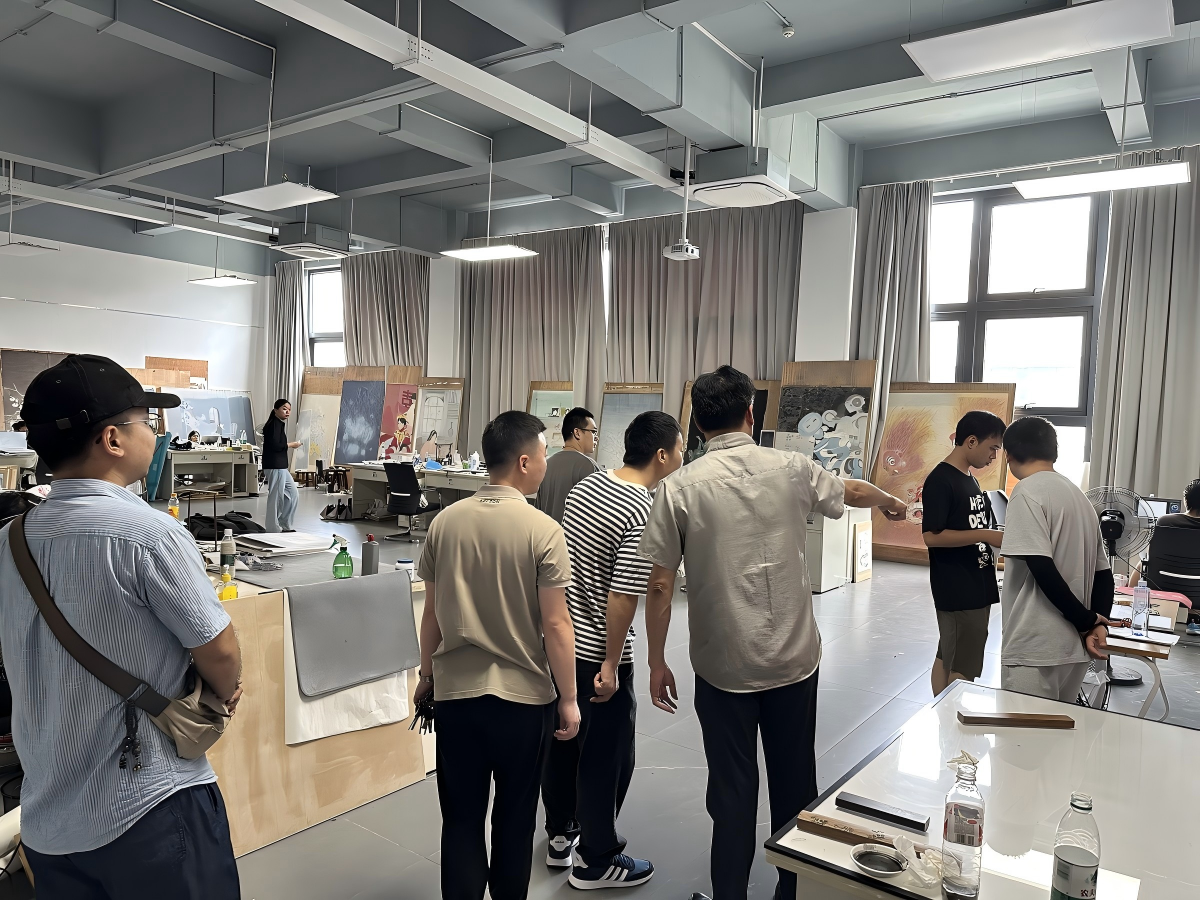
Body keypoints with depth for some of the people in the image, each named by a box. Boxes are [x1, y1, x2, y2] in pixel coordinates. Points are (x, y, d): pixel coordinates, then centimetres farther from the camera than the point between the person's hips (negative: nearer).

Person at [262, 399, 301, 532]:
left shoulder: (279, 424, 18)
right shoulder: (274, 424, -12)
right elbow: (274, 445, -21)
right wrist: (291, 444, -11)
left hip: (280, 466, 10)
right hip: (275, 466, -10)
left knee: (293, 494, 14)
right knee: (276, 497, -4)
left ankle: (284, 525, 21)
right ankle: (273, 529, 3)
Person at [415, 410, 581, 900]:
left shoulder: (446, 521, -4)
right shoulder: (542, 530, -15)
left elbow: (432, 612, 4)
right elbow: (555, 624, -14)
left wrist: (426, 674, 17)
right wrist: (569, 700, -4)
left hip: (455, 693, 3)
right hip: (523, 696, -2)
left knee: (461, 820, 14)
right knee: (514, 820, 17)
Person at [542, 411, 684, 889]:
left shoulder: (584, 486, 3)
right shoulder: (644, 515, -22)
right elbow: (622, 596, -24)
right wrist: (611, 664, -15)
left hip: (557, 639, 8)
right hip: (596, 655, -8)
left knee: (562, 741, 22)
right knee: (606, 757, 9)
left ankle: (560, 835, 40)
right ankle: (596, 861, 25)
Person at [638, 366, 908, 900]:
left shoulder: (679, 488, -11)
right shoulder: (791, 469, -4)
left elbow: (660, 586, -9)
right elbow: (853, 492, 17)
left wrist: (657, 663, 3)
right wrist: (890, 502, 39)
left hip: (722, 666, -2)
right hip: (794, 658, 2)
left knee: (733, 794, 11)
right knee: (795, 786, 18)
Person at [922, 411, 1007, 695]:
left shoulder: (970, 479, 13)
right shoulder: (940, 480, -16)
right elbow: (932, 536, -22)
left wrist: (1001, 538, 5)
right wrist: (987, 535, -21)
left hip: (977, 587, 9)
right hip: (957, 592, -9)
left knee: (947, 660, 15)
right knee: (963, 672, -4)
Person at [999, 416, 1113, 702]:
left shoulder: (1028, 492, -11)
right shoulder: (1079, 496, 15)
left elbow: (1042, 569, -20)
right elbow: (1103, 572, 13)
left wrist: (1086, 621, -9)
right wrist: (1098, 624, 2)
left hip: (1036, 648, -8)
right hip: (1074, 647, 8)